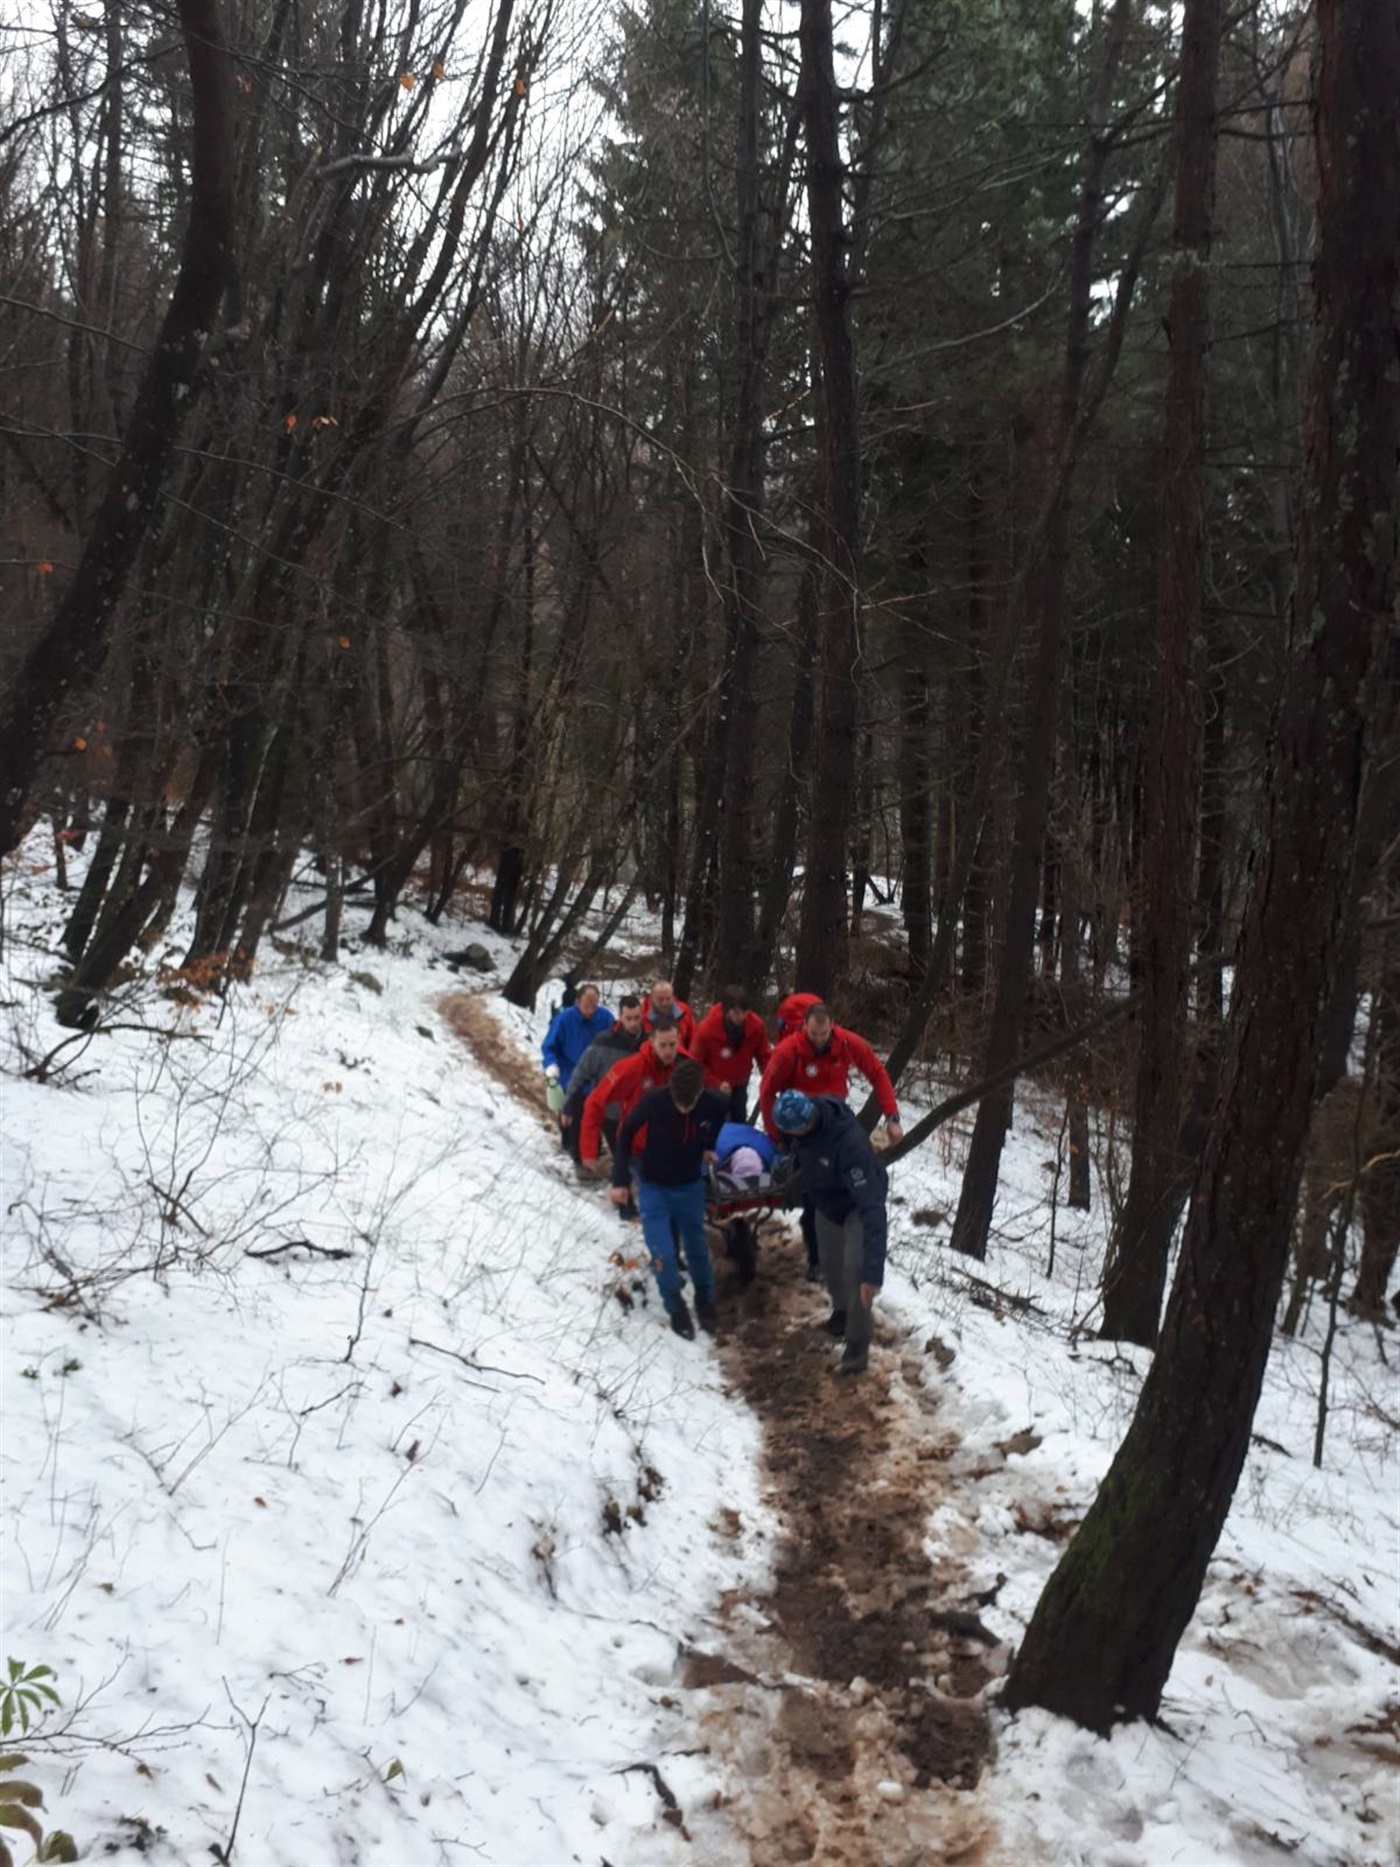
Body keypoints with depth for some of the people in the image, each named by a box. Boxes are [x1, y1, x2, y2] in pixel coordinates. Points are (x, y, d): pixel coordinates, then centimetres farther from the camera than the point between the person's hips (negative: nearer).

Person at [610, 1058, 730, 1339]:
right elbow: (625, 1136, -12)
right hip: (653, 1186, -2)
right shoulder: (652, 1102, -29)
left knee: (697, 1247, 15)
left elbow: (730, 1122, 5)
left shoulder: (715, 1103, -23)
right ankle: (676, 1309, 15)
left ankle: (705, 1301, 39)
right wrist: (620, 1181, -13)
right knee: (662, 1253, -8)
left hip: (690, 1185, 2)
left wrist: (712, 1146, -5)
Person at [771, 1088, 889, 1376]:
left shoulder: (850, 1143, -46)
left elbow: (871, 1206, -48)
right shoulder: (806, 1114, -26)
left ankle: (858, 1345, 1)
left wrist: (872, 1270, -51)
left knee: (855, 1270, -17)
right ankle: (841, 1309, 48)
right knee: (830, 1262, 18)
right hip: (826, 1201, 6)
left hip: (859, 1203, -6)